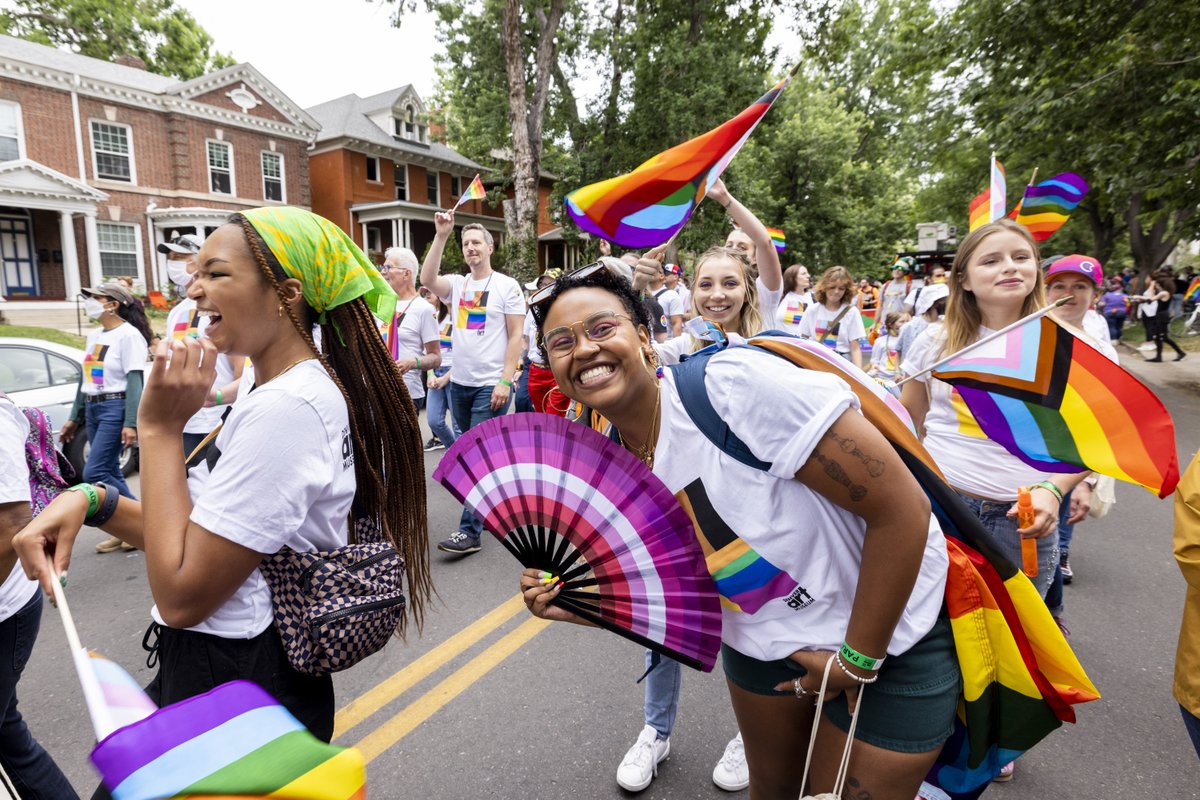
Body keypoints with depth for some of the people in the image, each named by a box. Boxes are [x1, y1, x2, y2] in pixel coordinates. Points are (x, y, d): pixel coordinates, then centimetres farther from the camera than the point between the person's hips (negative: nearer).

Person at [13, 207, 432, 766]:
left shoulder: (287, 407, -27)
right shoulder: (282, 390, 6)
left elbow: (181, 594, -24)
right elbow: (197, 537, 9)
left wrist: (160, 428, -21)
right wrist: (94, 502, -6)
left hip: (235, 691, -9)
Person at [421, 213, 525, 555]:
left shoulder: (507, 286, -4)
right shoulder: (456, 284, 8)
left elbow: (516, 336, -8)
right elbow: (427, 280, -13)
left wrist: (505, 381, -15)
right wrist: (440, 236, -16)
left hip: (491, 385, -6)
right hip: (459, 384, 6)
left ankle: (470, 531, -3)